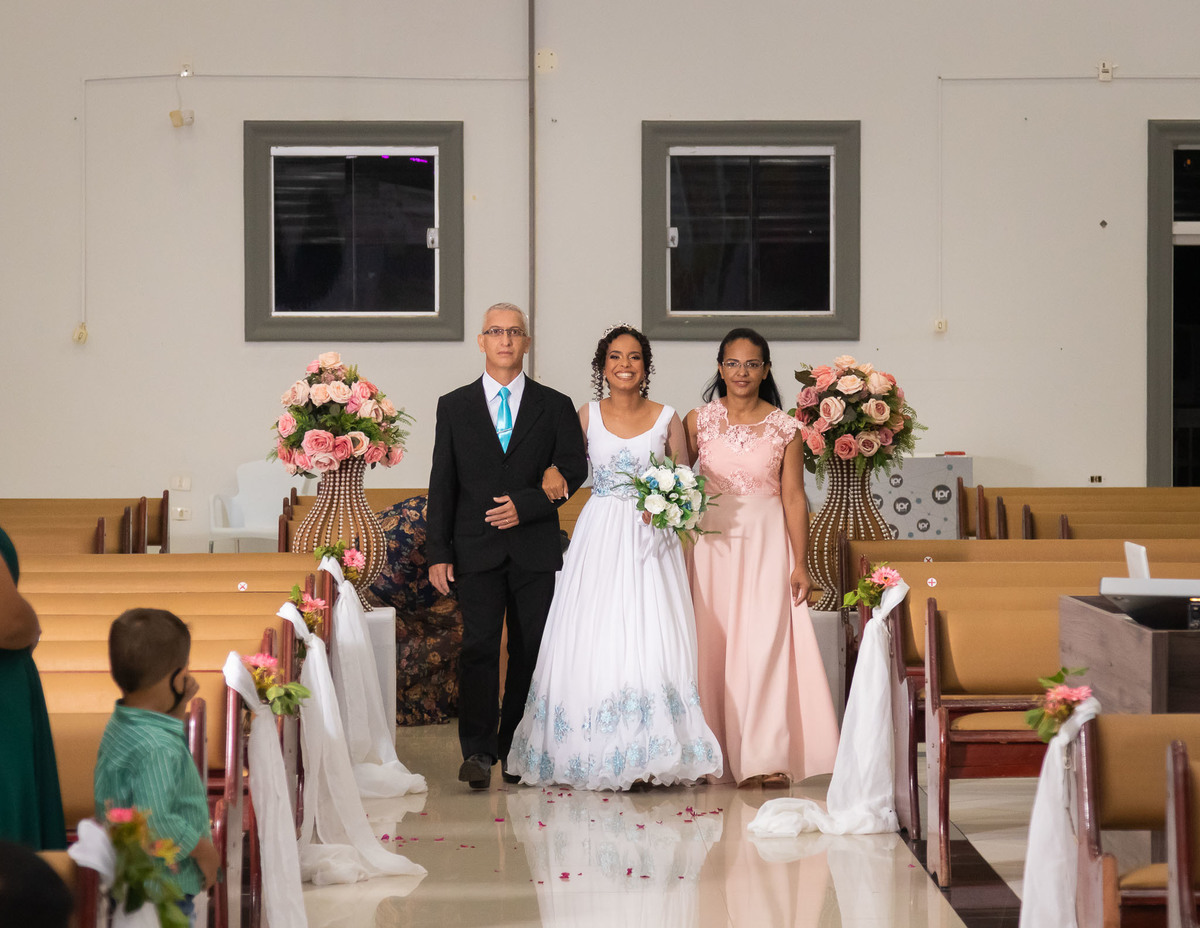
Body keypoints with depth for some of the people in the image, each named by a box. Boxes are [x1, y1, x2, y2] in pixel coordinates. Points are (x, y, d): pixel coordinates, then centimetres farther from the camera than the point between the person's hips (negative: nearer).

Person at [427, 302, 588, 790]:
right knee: (478, 647, -11)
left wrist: (527, 504, -12)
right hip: (477, 548, -1)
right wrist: (438, 552, 0)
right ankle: (478, 752, -14)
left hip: (535, 546, 1)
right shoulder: (454, 406, 9)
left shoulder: (554, 406, 9)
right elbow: (442, 484, 7)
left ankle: (516, 749, 13)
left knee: (530, 650, 3)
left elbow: (573, 468, 3)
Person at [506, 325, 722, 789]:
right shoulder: (588, 415, 7)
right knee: (595, 641, -4)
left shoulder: (666, 418, 6)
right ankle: (597, 754, 2)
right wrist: (554, 477, -12)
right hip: (599, 537, 1)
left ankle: (652, 757, -4)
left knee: (652, 641, -8)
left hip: (649, 539, 0)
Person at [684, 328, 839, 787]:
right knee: (712, 643, 1)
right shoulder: (700, 421, 4)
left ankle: (764, 758, -8)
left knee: (764, 643, -8)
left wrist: (800, 563, -1)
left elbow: (794, 498, 2)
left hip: (766, 544, -1)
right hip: (713, 543, 1)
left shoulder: (784, 428, 2)